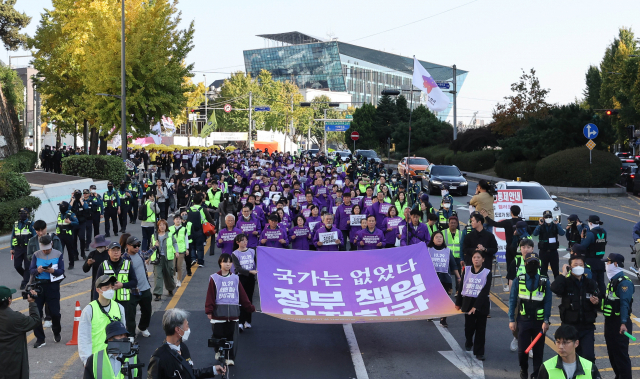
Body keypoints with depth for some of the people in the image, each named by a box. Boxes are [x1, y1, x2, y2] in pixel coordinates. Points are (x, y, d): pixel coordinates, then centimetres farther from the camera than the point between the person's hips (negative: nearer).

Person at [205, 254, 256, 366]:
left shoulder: (235, 278, 8)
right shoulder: (214, 278, -2)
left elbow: (242, 295, 11)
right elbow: (210, 296, -6)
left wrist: (250, 307, 10)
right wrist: (209, 310, -13)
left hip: (232, 312, 2)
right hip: (218, 311, -2)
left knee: (231, 335, 0)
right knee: (218, 335, 6)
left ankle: (230, 358, 6)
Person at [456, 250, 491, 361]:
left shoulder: (487, 273, -6)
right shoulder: (466, 270, 1)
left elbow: (485, 291, -12)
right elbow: (461, 287, 8)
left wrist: (476, 306, -19)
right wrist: (458, 303, 10)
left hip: (481, 303, -1)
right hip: (468, 302, 1)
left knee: (480, 329, 2)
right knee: (469, 326, 3)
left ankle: (479, 352, 11)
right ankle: (468, 342, 34)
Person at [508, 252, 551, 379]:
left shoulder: (545, 282, -2)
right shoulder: (519, 280, -1)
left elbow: (548, 302, -3)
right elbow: (512, 301, 2)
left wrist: (546, 321, -9)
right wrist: (511, 320, -1)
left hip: (539, 321, 0)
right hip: (523, 320, 0)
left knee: (538, 350, 6)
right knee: (522, 349, 2)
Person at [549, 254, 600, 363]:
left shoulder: (591, 283, 5)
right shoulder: (566, 282, -3)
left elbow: (599, 304, 14)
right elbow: (554, 288, -27)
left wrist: (596, 302, -10)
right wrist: (563, 274, -17)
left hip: (587, 326, 1)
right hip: (569, 325, -1)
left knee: (588, 356, -7)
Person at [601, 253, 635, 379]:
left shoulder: (624, 282, -19)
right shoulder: (613, 280, 12)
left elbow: (625, 304, -28)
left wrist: (623, 323, -35)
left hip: (619, 324, -10)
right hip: (610, 321, 10)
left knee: (621, 354, -4)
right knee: (612, 353, 17)